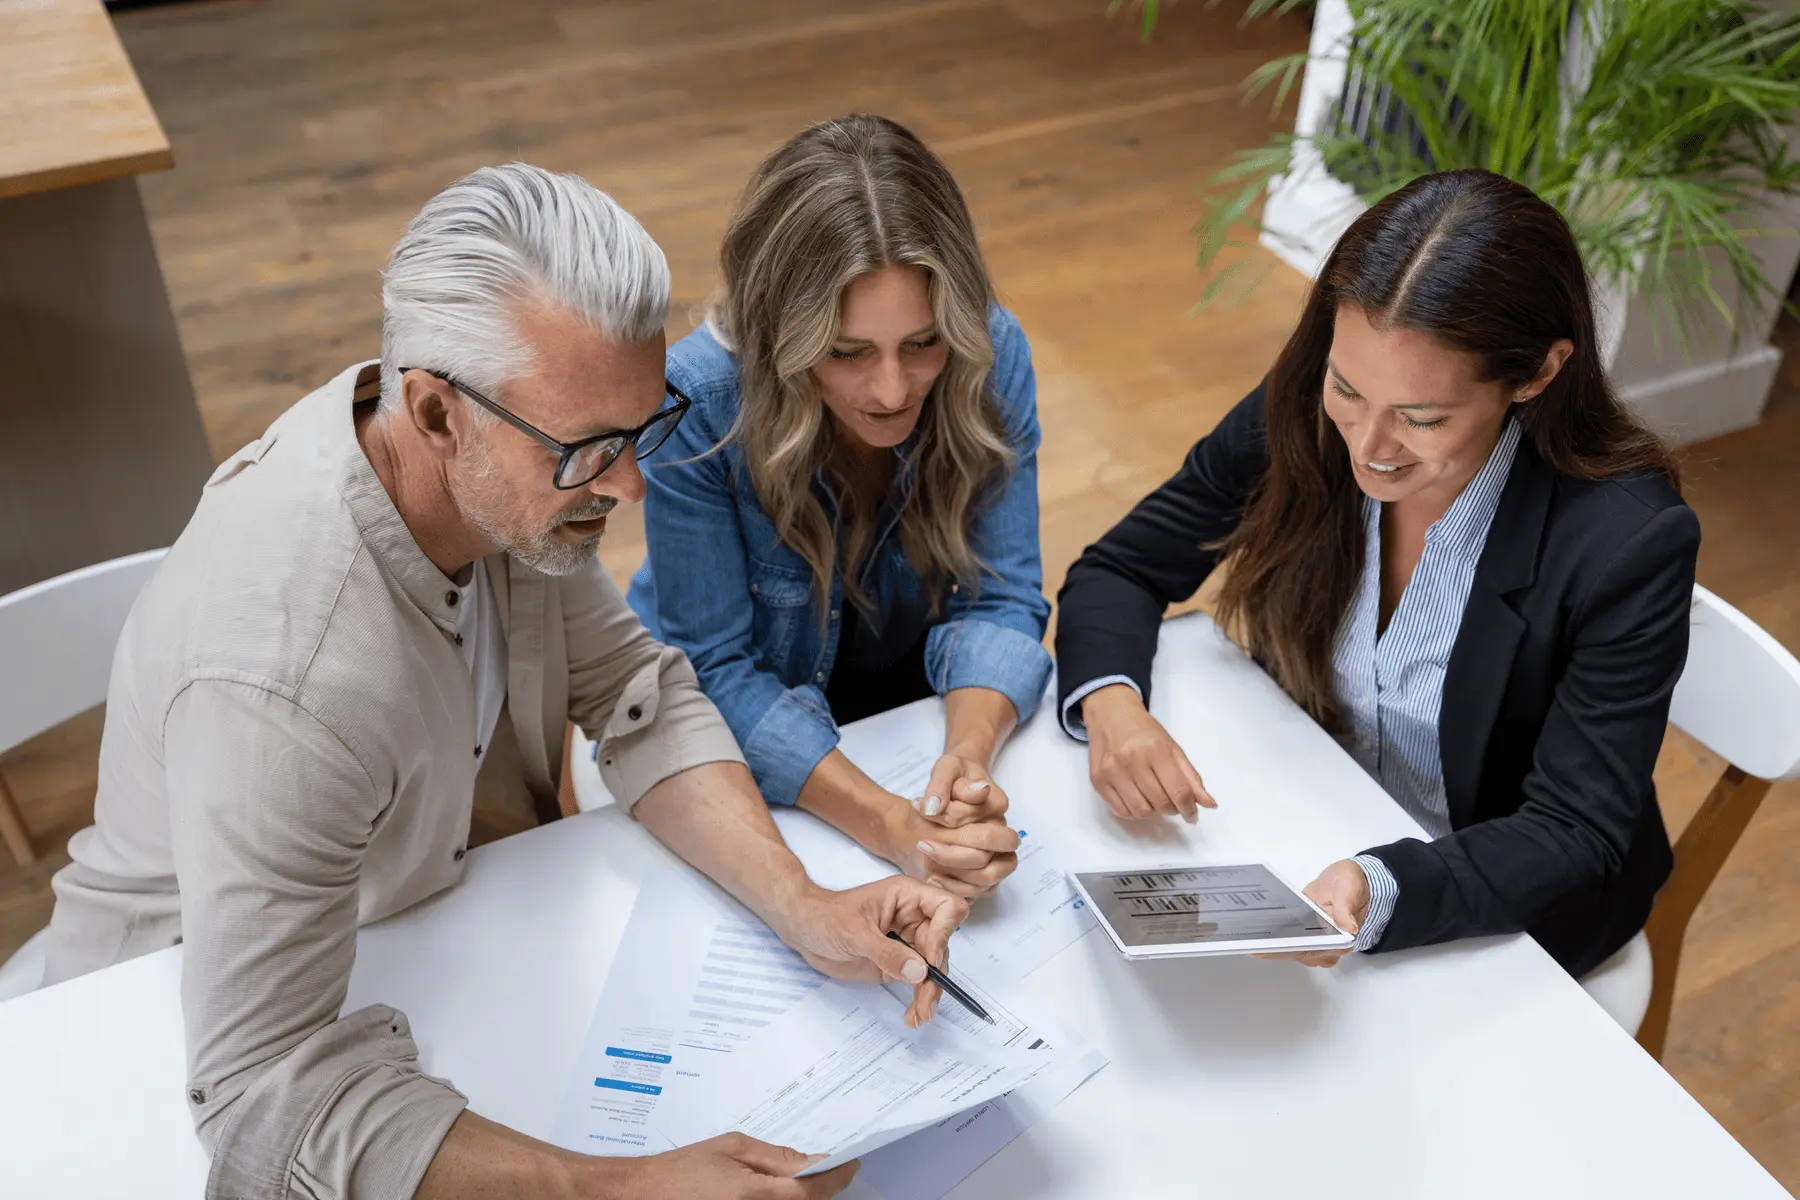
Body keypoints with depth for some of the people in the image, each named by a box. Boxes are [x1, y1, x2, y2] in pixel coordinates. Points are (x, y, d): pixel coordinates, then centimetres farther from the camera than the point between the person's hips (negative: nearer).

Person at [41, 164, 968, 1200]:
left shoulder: (511, 471, -19)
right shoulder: (280, 683, -40)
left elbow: (638, 695, -10)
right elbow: (271, 1100, -37)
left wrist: (802, 907, -24)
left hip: (427, 902, 6)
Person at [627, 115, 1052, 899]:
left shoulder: (990, 355, -20)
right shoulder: (696, 400, -28)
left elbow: (998, 599, -15)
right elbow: (718, 671, -24)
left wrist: (967, 758, -35)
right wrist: (888, 824, -38)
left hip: (914, 706, 3)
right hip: (736, 746, -3)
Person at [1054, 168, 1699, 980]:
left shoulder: (1629, 542, -27)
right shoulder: (1301, 417, -17)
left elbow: (1573, 837, -23)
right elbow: (1121, 569, -7)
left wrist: (1380, 893, -42)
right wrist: (1109, 702, -29)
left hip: (1492, 914, -2)